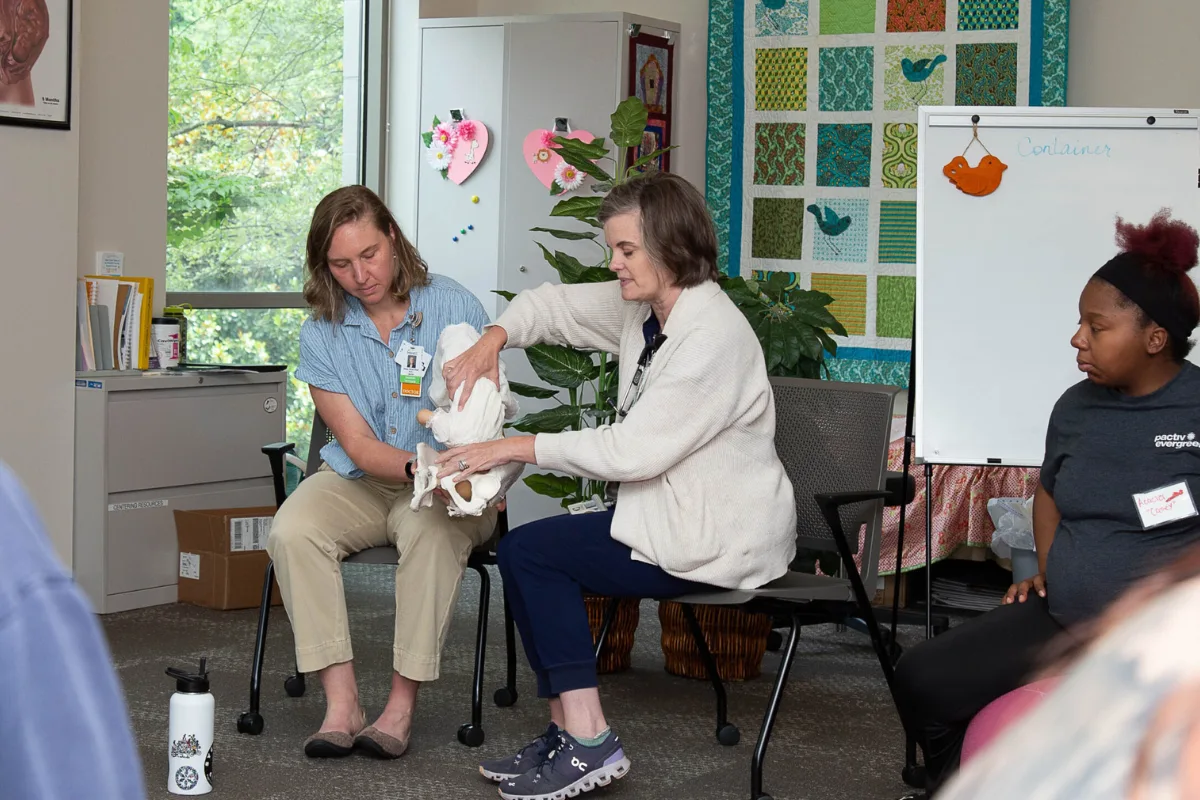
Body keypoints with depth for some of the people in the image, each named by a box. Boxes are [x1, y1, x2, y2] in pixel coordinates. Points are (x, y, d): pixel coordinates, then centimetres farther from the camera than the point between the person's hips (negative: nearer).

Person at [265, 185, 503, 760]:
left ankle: (403, 705, -29)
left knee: (430, 528, -36)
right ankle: (341, 705, -27)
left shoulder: (455, 307, -7)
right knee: (291, 529, -27)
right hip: (360, 481, 3)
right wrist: (419, 467, -30)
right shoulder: (321, 334, -1)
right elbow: (358, 445, -9)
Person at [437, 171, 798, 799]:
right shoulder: (642, 307, 4)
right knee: (529, 551, 6)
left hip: (720, 542, -9)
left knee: (526, 552, -9)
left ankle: (588, 744, -8)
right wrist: (492, 341, -4)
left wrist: (515, 448, -21)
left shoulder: (714, 336, -24)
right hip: (674, 512, 9)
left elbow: (631, 451, -26)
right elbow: (554, 303, 17)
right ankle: (570, 734, 5)